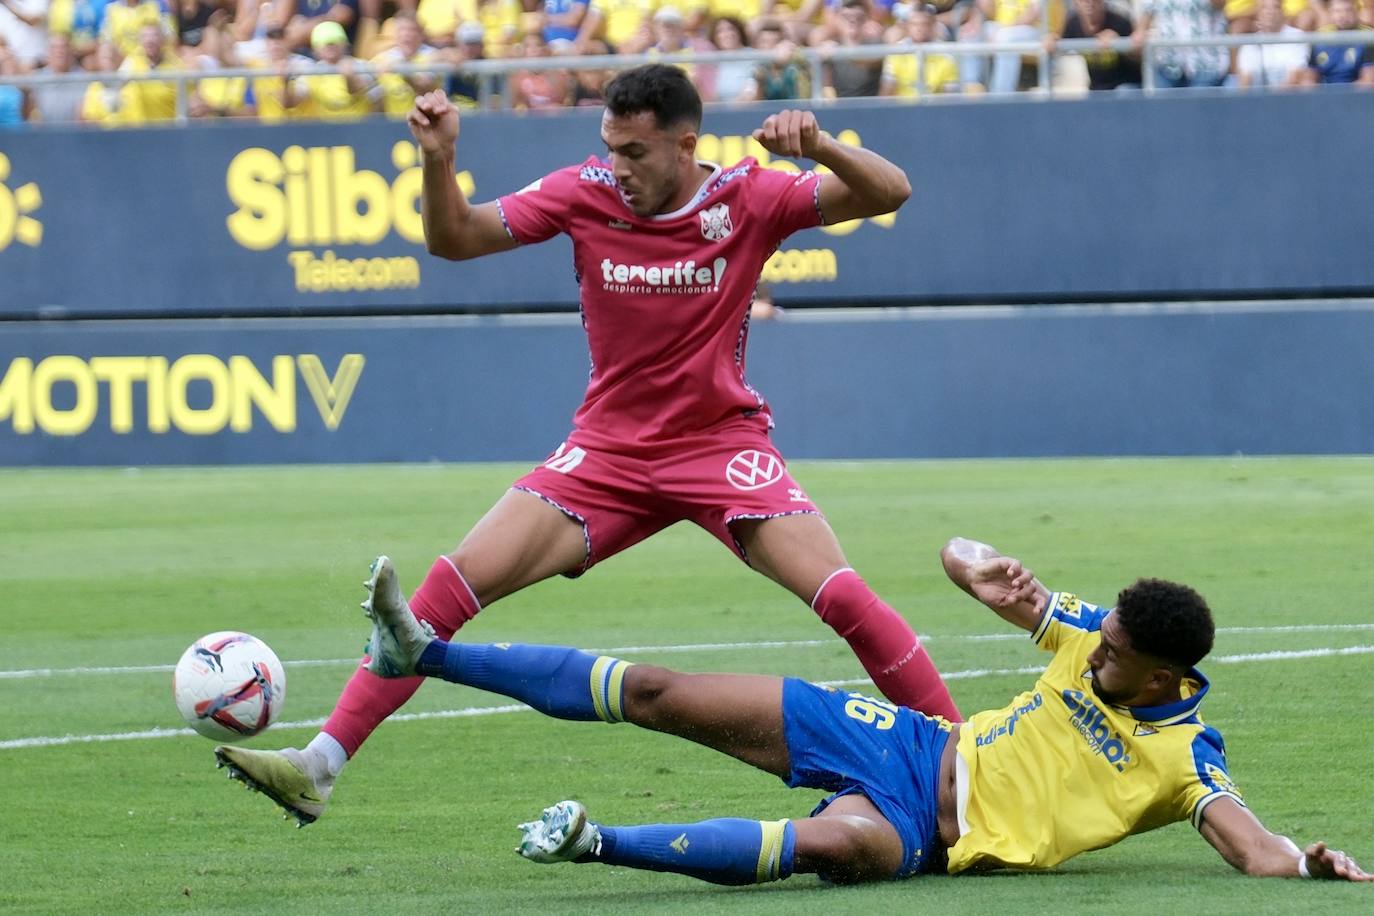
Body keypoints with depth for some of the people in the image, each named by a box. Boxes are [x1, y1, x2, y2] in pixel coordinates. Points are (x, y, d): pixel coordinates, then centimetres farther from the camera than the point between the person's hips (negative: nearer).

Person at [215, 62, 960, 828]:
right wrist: (439, 161, -21)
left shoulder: (749, 199, -11)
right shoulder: (585, 193, -7)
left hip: (724, 444, -2)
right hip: (607, 450, 2)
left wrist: (820, 146, -35)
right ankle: (320, 766, -10)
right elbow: (455, 238, -1)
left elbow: (889, 194, -16)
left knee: (844, 598, -18)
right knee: (456, 581, -12)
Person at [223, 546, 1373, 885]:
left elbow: (1259, 851, -22)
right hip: (911, 747, 6)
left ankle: (600, 843, -36)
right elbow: (962, 556, 9)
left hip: (932, 839, -6)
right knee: (661, 695, -2)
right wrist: (987, 571, -12)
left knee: (845, 840, -44)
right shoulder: (1092, 634, 2)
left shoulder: (1184, 759, -12)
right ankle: (424, 651, 5)